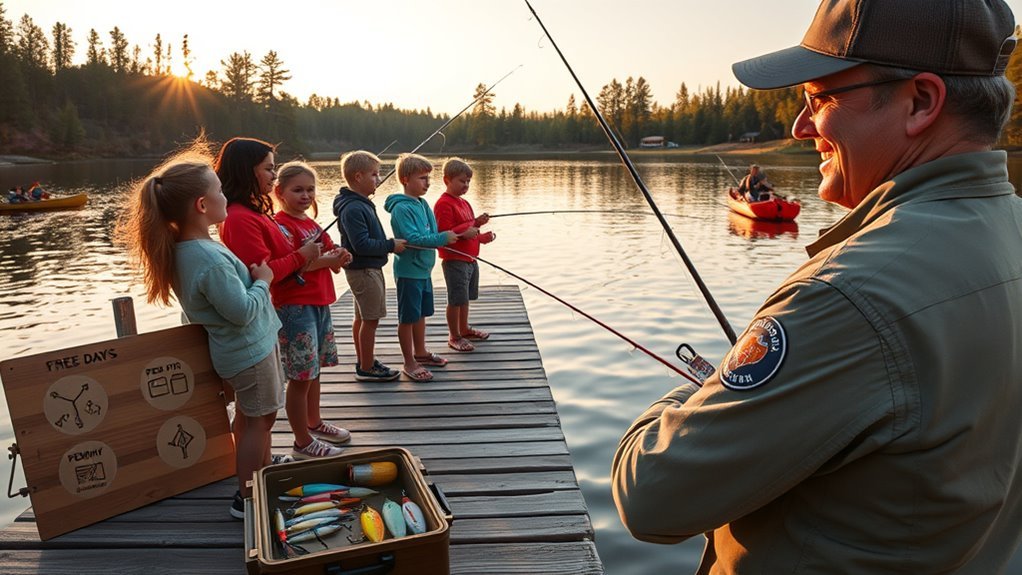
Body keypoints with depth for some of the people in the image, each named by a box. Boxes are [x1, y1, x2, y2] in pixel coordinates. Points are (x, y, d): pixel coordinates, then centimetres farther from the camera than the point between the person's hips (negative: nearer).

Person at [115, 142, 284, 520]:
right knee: (258, 420, 6)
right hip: (251, 349, -10)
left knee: (249, 417, 23)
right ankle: (247, 499, 19)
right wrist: (262, 280, -14)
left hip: (236, 349, 10)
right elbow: (243, 311, -28)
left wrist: (251, 276, -1)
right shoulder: (211, 260, -32)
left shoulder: (184, 248, -1)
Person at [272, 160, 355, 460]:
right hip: (295, 307, -9)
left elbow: (328, 257, 20)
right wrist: (325, 261, -24)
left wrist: (339, 256, -3)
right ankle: (303, 443, 9)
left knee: (314, 369, 20)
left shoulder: (312, 223, 15)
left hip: (320, 304, 9)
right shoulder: (281, 225, -12)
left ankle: (314, 423, 37)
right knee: (301, 376, -2)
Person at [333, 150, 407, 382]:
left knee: (362, 317, 17)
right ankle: (367, 368, 9)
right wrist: (391, 245, -19)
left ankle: (363, 362, 29)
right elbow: (361, 244, -26)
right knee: (371, 319, -2)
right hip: (364, 270, -10)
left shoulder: (362, 204, 11)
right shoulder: (353, 208, -21)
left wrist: (389, 244, 10)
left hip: (368, 269, 10)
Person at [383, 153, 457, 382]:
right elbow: (412, 239, -27)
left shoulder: (423, 203, 9)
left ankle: (420, 353, 35)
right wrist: (442, 238, -27)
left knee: (421, 313, 20)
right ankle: (409, 363, 13)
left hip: (423, 269, 9)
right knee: (408, 317, 2)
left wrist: (446, 236, 3)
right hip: (408, 270, -9)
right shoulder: (402, 207, -18)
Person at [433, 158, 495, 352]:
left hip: (470, 258, 9)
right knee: (456, 299, -3)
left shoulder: (464, 203, 16)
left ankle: (464, 328, 33)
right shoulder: (443, 204, -14)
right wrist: (464, 232, -30)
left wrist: (477, 223, 7)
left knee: (465, 297, 19)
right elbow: (443, 234, -21)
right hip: (454, 259, -9)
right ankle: (454, 337, 8)